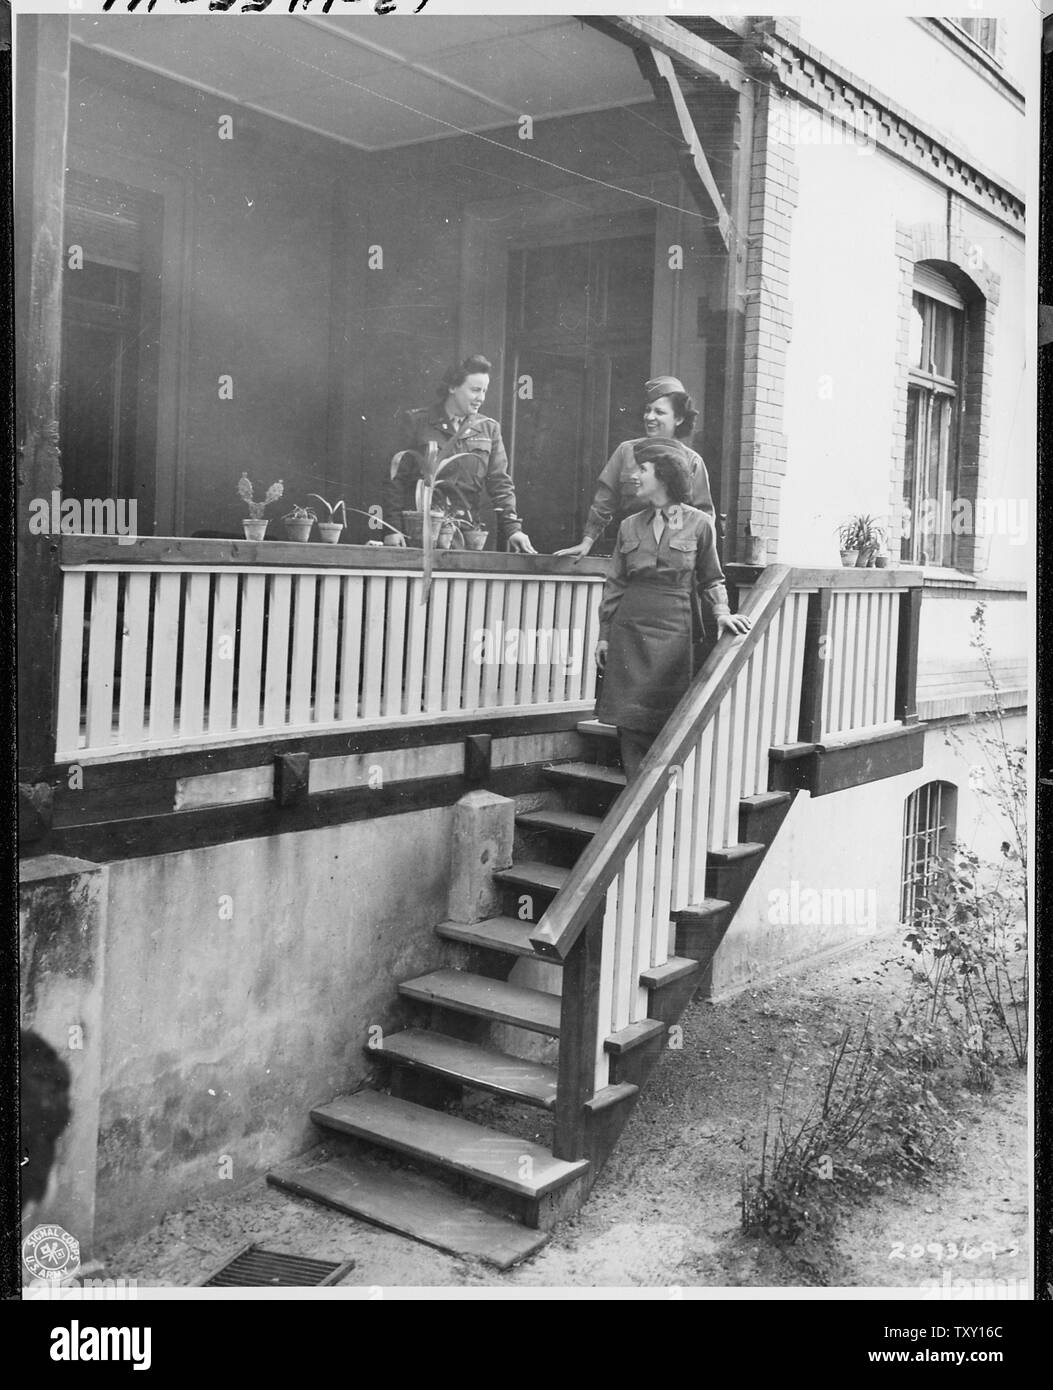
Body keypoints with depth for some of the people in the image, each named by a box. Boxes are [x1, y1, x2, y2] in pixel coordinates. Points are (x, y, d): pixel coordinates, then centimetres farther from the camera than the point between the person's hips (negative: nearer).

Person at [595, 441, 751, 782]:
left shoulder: (698, 523, 2)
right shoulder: (630, 526, 10)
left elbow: (710, 579, 9)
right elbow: (615, 584, 13)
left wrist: (721, 611, -8)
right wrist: (604, 635, 10)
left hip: (674, 631, -3)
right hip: (629, 631, 3)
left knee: (668, 724, -2)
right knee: (630, 722, 1)